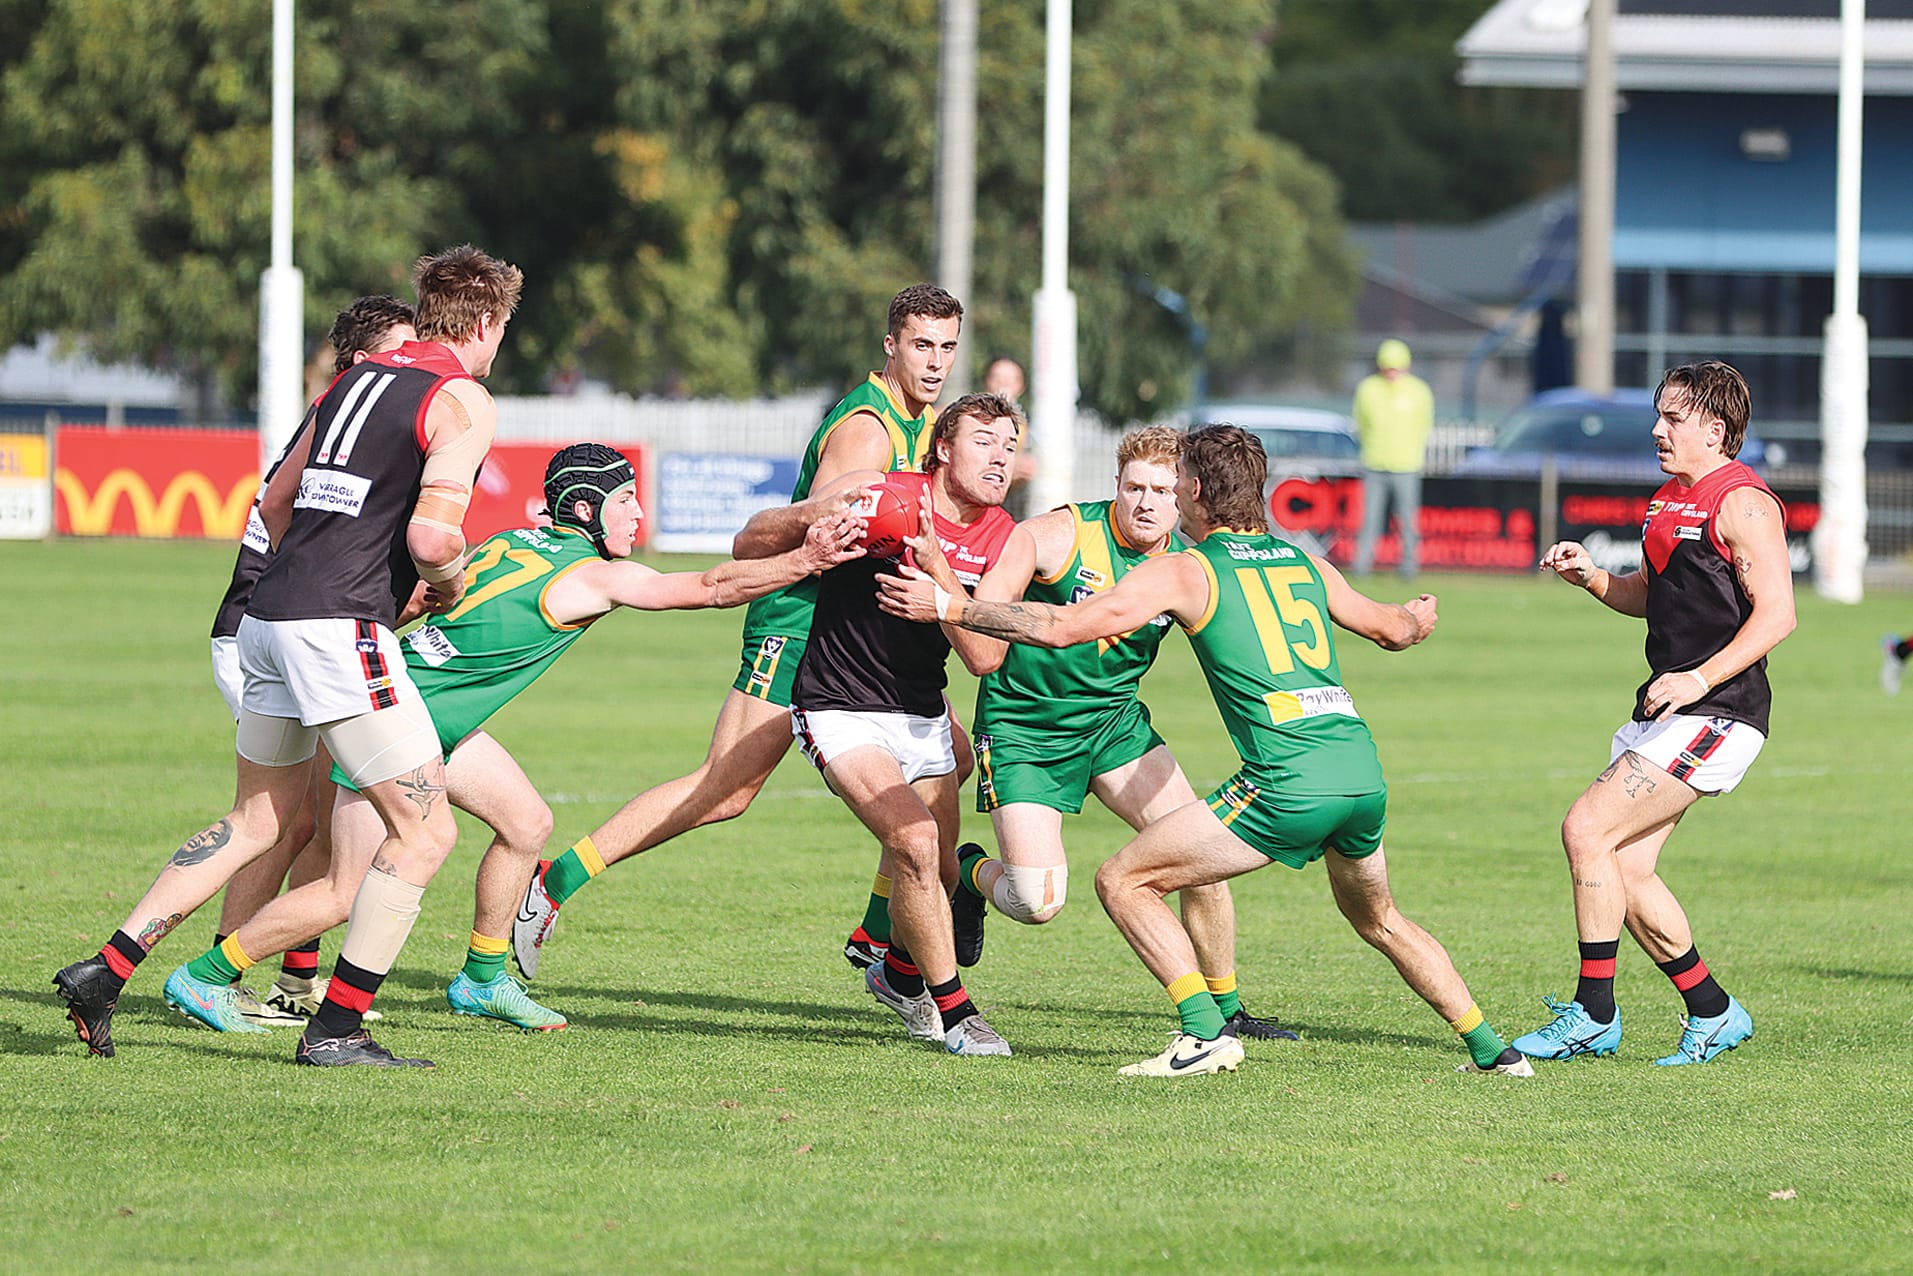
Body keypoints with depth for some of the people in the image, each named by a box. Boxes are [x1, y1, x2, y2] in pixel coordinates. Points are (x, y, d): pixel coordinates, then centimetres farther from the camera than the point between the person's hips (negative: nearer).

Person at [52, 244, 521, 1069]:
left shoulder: (356, 381, 18)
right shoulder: (460, 399, -7)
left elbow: (275, 503, 25)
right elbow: (431, 536, -19)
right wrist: (448, 586, 1)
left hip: (269, 620, 8)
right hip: (340, 631, -8)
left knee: (257, 822, 19)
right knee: (424, 832, 0)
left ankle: (105, 971, 13)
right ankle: (335, 1030, -2)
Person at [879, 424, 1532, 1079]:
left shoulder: (1184, 571, 3)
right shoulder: (1305, 564, 20)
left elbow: (1061, 626, -4)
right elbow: (1392, 627, 36)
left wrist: (949, 606, 2)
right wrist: (1419, 617, 60)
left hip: (1289, 782, -7)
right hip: (1365, 777, 7)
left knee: (1123, 881, 3)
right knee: (1379, 920, 32)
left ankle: (1205, 1035, -7)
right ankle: (1490, 1050, 30)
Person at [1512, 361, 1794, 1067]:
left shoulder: (1742, 503, -12)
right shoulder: (1667, 500, 17)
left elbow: (1777, 612, -19)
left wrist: (1701, 677, -27)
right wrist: (1590, 576, 9)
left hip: (1717, 715, -10)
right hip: (1665, 710, 10)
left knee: (1588, 828, -16)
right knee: (1625, 868, 5)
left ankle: (1593, 1015, -10)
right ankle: (1712, 1014, 19)